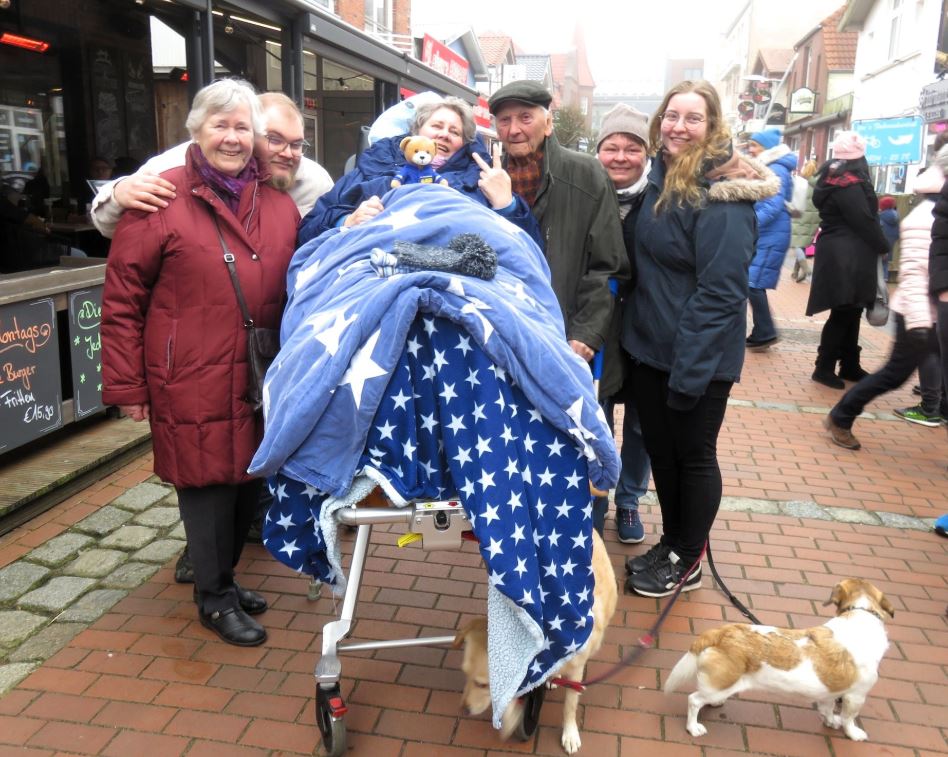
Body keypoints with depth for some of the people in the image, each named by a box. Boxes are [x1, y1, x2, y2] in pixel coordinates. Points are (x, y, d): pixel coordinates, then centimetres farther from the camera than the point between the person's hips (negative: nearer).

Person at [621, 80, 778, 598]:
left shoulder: (721, 197, -18)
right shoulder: (662, 178, 7)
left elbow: (720, 292, -22)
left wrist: (689, 370, -23)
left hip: (698, 357, -8)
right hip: (650, 346, 8)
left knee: (693, 455, 9)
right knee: (659, 449, 18)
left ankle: (686, 561, 27)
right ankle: (671, 542, 37)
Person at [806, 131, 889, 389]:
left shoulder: (835, 177, 15)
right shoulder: (849, 182, -15)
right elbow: (864, 220, -16)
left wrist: (877, 246, 12)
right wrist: (883, 247, -3)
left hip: (841, 253, 10)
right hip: (847, 255, -10)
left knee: (850, 311, 13)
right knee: (844, 313, -5)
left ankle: (850, 365, 20)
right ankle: (824, 368, 0)